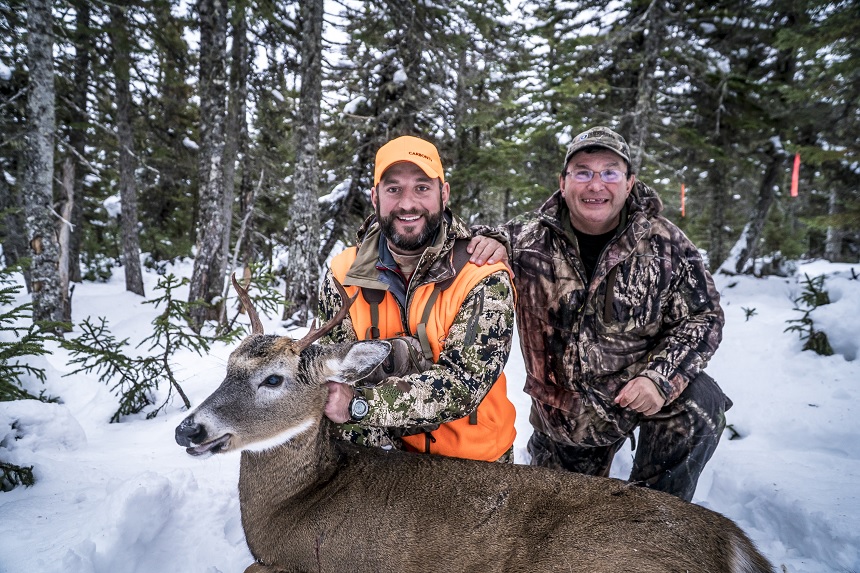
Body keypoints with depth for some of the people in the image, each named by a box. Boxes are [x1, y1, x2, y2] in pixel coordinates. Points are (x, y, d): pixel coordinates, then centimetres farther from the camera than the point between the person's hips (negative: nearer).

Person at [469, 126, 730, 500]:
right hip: (563, 410, 2)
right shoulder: (530, 239, -10)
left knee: (699, 404, -32)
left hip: (636, 387, -1)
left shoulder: (664, 243, -12)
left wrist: (661, 378, -24)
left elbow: (703, 317, -8)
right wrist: (487, 240, -25)